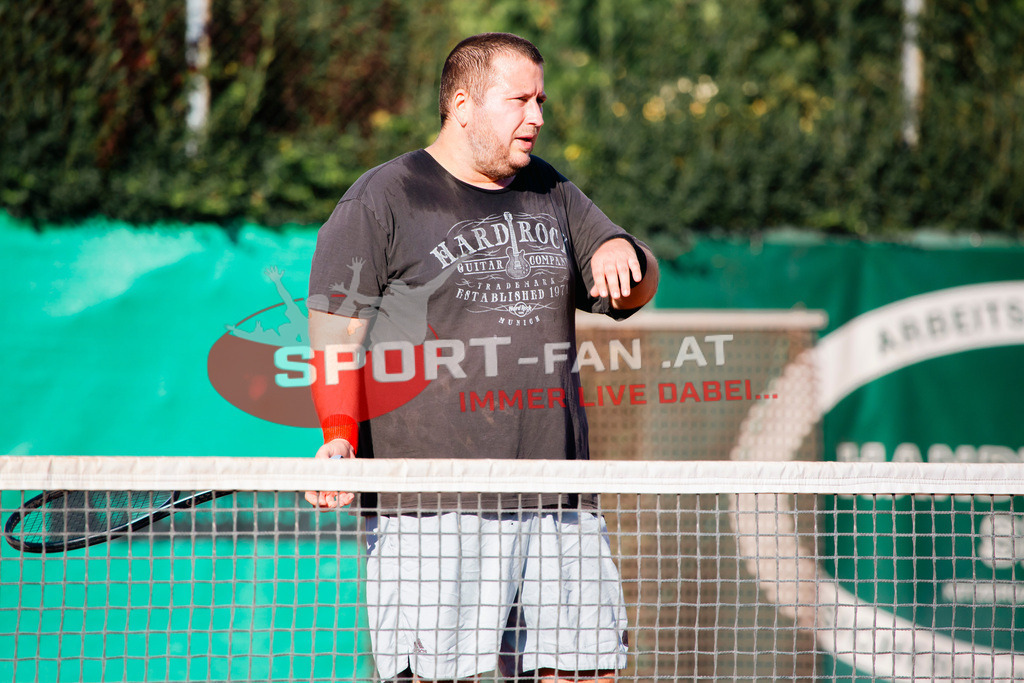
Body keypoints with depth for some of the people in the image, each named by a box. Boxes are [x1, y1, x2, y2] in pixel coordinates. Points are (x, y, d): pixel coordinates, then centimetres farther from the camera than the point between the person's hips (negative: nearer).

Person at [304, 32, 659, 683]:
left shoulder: (552, 193, 19)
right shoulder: (381, 201, 1)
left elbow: (635, 293, 25)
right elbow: (336, 330, -4)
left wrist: (625, 254, 0)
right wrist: (340, 435, -19)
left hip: (558, 504, 6)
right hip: (434, 507, -6)